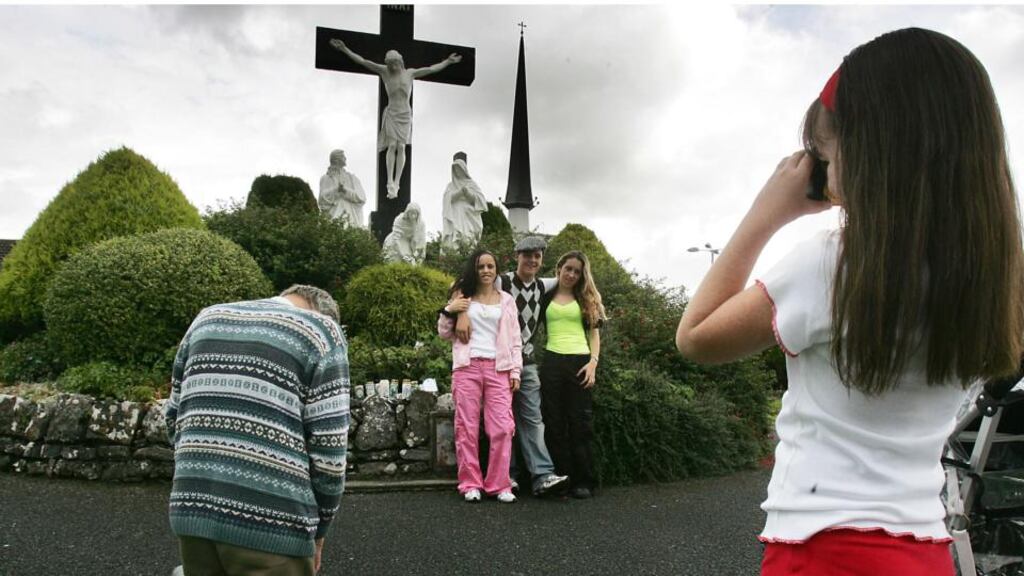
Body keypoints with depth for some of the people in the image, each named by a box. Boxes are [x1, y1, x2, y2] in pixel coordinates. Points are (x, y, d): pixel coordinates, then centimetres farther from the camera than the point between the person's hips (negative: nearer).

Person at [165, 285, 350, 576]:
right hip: (271, 524, -5)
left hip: (193, 512, 5)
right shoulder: (321, 331, 1)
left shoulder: (208, 318, 17)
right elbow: (327, 446, -6)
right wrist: (318, 529, 7)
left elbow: (175, 418, 18)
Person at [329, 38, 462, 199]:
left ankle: (396, 183, 0)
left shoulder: (410, 73, 2)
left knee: (401, 147, -3)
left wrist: (448, 61, 3)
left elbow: (431, 69, 5)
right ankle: (390, 183, -12)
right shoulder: (384, 71, -1)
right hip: (391, 113, -1)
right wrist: (344, 49, -8)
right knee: (392, 146, -12)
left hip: (405, 115, 1)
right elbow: (362, 61, -3)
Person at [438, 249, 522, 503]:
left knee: (502, 428, -6)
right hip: (467, 367, -1)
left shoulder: (506, 300, 14)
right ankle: (470, 484, 9)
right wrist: (448, 311, -6)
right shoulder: (462, 296, 10)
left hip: (498, 368, 1)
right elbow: (445, 333, 11)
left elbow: (515, 339, 12)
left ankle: (499, 485, 3)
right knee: (467, 427, 0)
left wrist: (515, 370, 3)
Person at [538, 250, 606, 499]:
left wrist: (593, 362, -3)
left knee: (580, 424, -1)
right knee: (554, 424, 1)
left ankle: (582, 482, 5)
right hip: (552, 362, 1)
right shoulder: (546, 298, 14)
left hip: (580, 362, 0)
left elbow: (594, 334, 12)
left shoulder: (587, 299, 15)